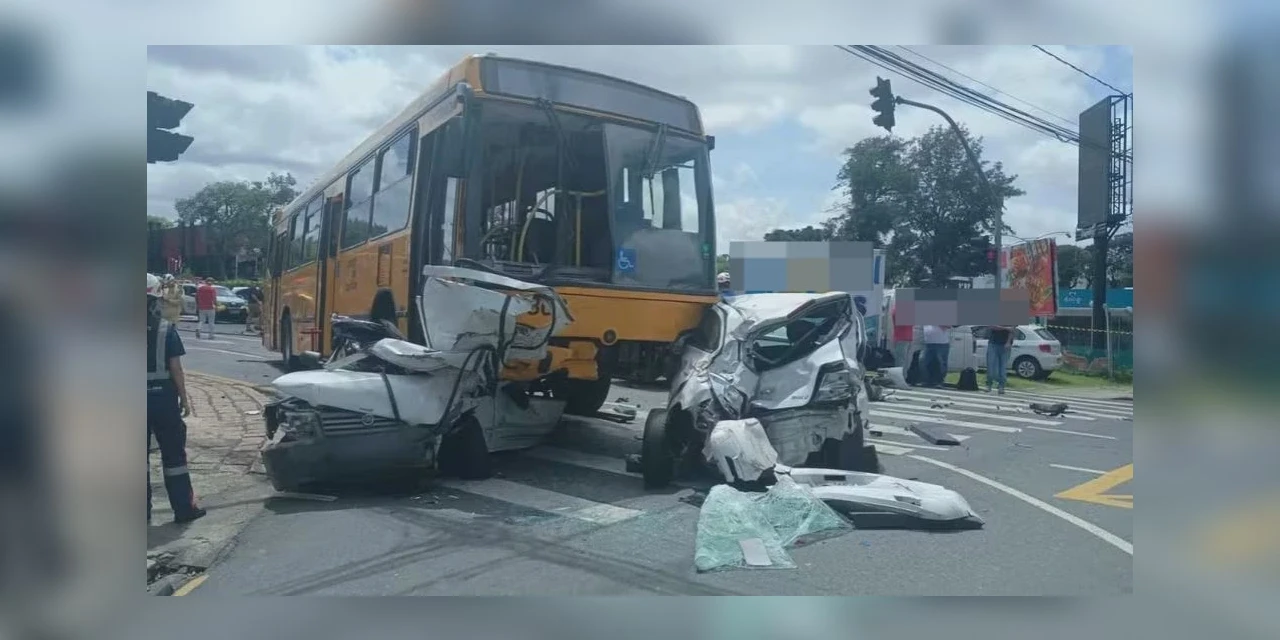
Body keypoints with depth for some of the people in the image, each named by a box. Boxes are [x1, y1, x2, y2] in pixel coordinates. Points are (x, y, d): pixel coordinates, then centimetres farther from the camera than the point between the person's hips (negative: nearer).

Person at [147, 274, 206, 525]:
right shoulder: (167, 329, -9)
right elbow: (175, 368, -8)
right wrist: (184, 398, 0)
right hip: (163, 398, -2)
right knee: (173, 454, 6)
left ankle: (144, 511, 15)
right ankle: (184, 508, 11)